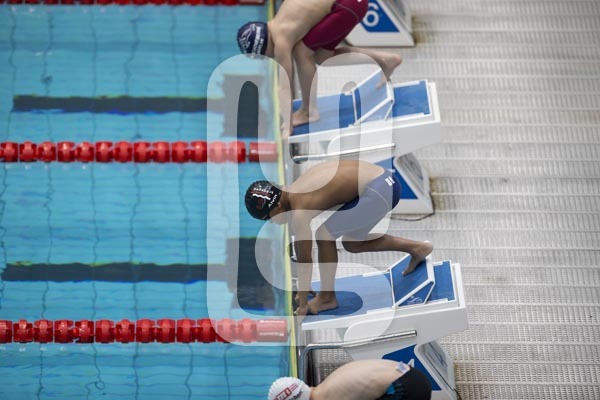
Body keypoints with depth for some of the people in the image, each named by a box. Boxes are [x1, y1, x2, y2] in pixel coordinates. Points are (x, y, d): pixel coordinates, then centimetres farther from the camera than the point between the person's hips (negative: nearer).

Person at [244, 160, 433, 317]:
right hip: (384, 181, 10)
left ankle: (327, 298, 9)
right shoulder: (292, 194, 10)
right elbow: (298, 244, 21)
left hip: (378, 190, -10)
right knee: (352, 244, 22)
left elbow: (304, 260, -12)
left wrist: (303, 304, -2)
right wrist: (302, 288, 28)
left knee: (324, 236, -5)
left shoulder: (299, 211, -17)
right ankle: (417, 248, 28)